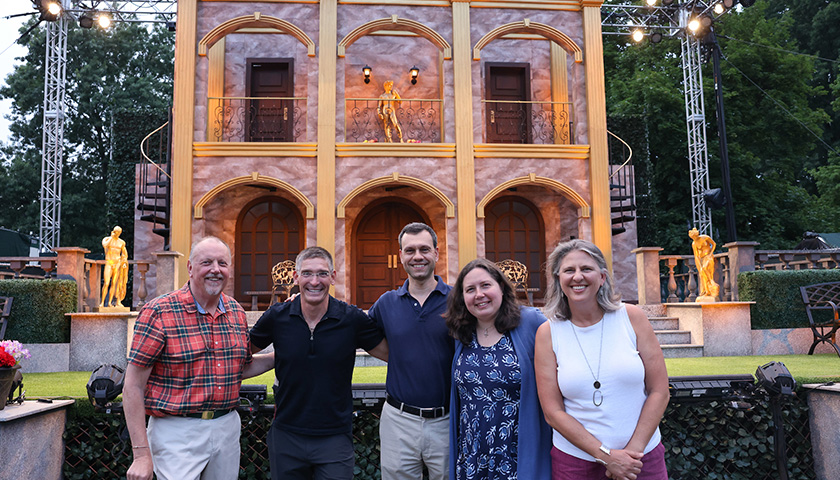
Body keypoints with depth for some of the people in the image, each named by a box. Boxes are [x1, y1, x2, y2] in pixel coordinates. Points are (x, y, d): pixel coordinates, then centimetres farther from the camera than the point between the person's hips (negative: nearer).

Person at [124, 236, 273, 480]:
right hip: (177, 433, -5)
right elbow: (133, 387, -10)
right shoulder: (159, 313, -10)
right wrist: (141, 454, -13)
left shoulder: (236, 312, 7)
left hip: (227, 429, 5)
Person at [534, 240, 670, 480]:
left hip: (643, 458, 1)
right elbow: (553, 412, -7)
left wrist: (634, 450, -12)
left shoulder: (631, 317, -4)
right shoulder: (548, 333, -6)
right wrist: (605, 455, -14)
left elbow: (659, 391, -4)